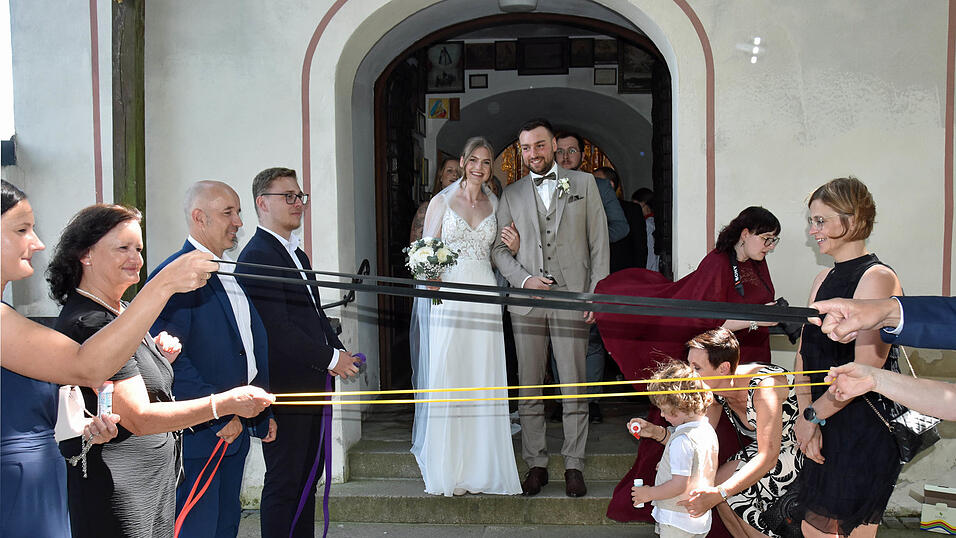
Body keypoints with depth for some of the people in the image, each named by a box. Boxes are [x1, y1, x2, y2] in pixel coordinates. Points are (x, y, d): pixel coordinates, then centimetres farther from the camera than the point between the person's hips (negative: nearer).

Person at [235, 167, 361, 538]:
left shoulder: (297, 254, 16)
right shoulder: (257, 256, -16)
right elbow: (277, 330, -22)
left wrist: (338, 350, 5)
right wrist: (331, 358, -14)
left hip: (311, 387, 10)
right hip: (285, 389, -10)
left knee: (307, 479, 17)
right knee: (284, 483, 0)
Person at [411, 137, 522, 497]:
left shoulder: (495, 204, 14)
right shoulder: (442, 201, 7)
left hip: (485, 300, 2)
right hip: (449, 299, -2)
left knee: (484, 382, 1)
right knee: (447, 380, -3)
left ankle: (482, 470, 9)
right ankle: (448, 471, 5)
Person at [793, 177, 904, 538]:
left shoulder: (876, 278, -14)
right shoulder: (824, 279, 13)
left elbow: (865, 368, -20)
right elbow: (805, 353, 9)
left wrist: (813, 414, -12)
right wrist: (805, 413, -6)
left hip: (863, 432, -8)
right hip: (827, 427, 8)